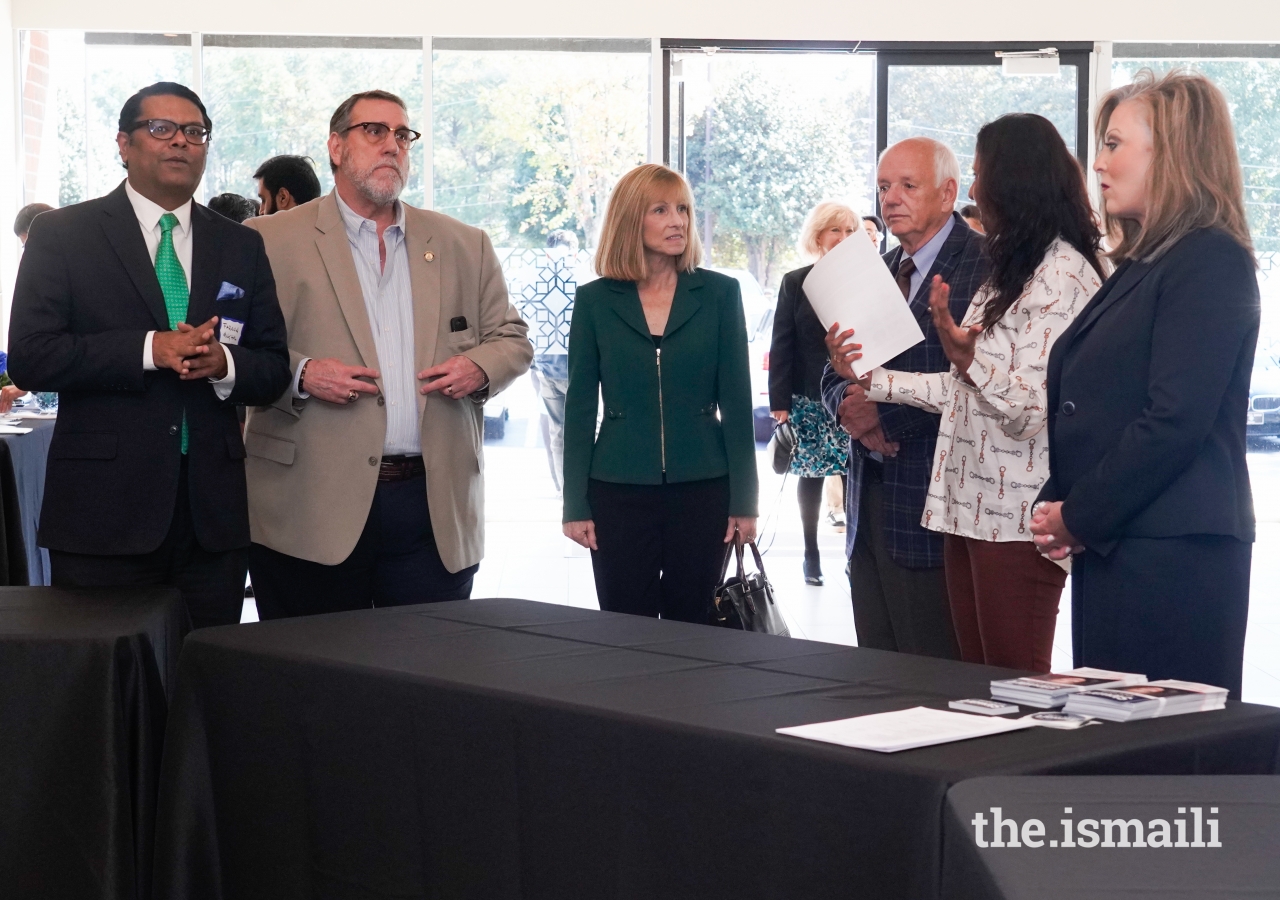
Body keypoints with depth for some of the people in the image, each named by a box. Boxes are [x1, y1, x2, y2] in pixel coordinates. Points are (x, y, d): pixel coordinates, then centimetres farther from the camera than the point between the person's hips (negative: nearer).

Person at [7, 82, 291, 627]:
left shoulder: (241, 247, 14)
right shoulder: (62, 235, 3)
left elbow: (274, 370, 12)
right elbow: (29, 358, -7)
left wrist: (224, 363, -11)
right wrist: (151, 349, -17)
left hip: (212, 515, 3)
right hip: (102, 512, -3)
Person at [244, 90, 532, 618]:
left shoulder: (463, 246, 15)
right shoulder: (271, 241, 3)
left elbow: (512, 338, 18)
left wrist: (480, 368, -3)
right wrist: (299, 373, -16)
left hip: (435, 509, 3)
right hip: (312, 510, -3)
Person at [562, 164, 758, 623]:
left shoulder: (720, 293, 2)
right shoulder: (594, 300, 3)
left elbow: (736, 401, 2)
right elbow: (580, 408, 4)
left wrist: (744, 499, -1)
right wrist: (575, 504, -1)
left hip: (702, 488, 0)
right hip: (620, 491, 0)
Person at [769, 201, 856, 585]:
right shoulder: (795, 283, 5)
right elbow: (781, 347, 3)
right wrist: (779, 402, -4)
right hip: (808, 399, 1)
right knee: (810, 475, 6)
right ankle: (811, 554, 16)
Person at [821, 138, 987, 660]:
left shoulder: (984, 269, -10)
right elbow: (834, 377, 19)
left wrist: (884, 412, -15)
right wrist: (850, 406, -4)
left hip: (932, 504, -8)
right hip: (870, 505, 8)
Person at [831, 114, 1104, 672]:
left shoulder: (1062, 275, -13)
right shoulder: (1010, 271, 20)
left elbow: (1031, 409, -18)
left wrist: (966, 356, -31)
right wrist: (869, 380, 18)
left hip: (1017, 520, -10)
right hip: (971, 508, 10)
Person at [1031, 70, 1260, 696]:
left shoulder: (1211, 262, -10)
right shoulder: (1142, 265, 19)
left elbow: (1174, 421, -18)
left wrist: (1080, 517, -11)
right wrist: (1056, 505, 5)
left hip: (1172, 554, -9)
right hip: (1112, 549, 9)